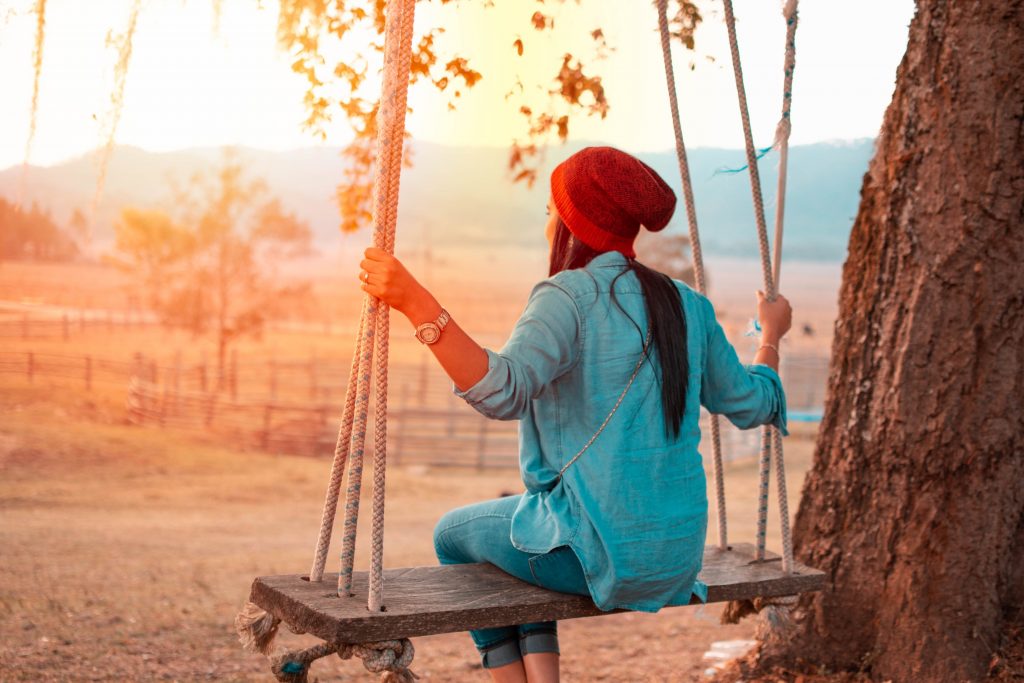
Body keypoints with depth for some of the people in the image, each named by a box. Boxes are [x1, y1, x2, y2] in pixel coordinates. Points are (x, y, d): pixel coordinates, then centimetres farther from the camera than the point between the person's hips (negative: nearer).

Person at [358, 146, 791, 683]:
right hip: (679, 555, 7)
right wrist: (771, 334, 33)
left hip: (602, 552, -7)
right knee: (525, 528, 33)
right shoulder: (687, 307, 6)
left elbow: (502, 391, -29)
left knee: (454, 534, 22)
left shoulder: (572, 296, -14)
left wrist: (415, 303, -32)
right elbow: (753, 403, 15)